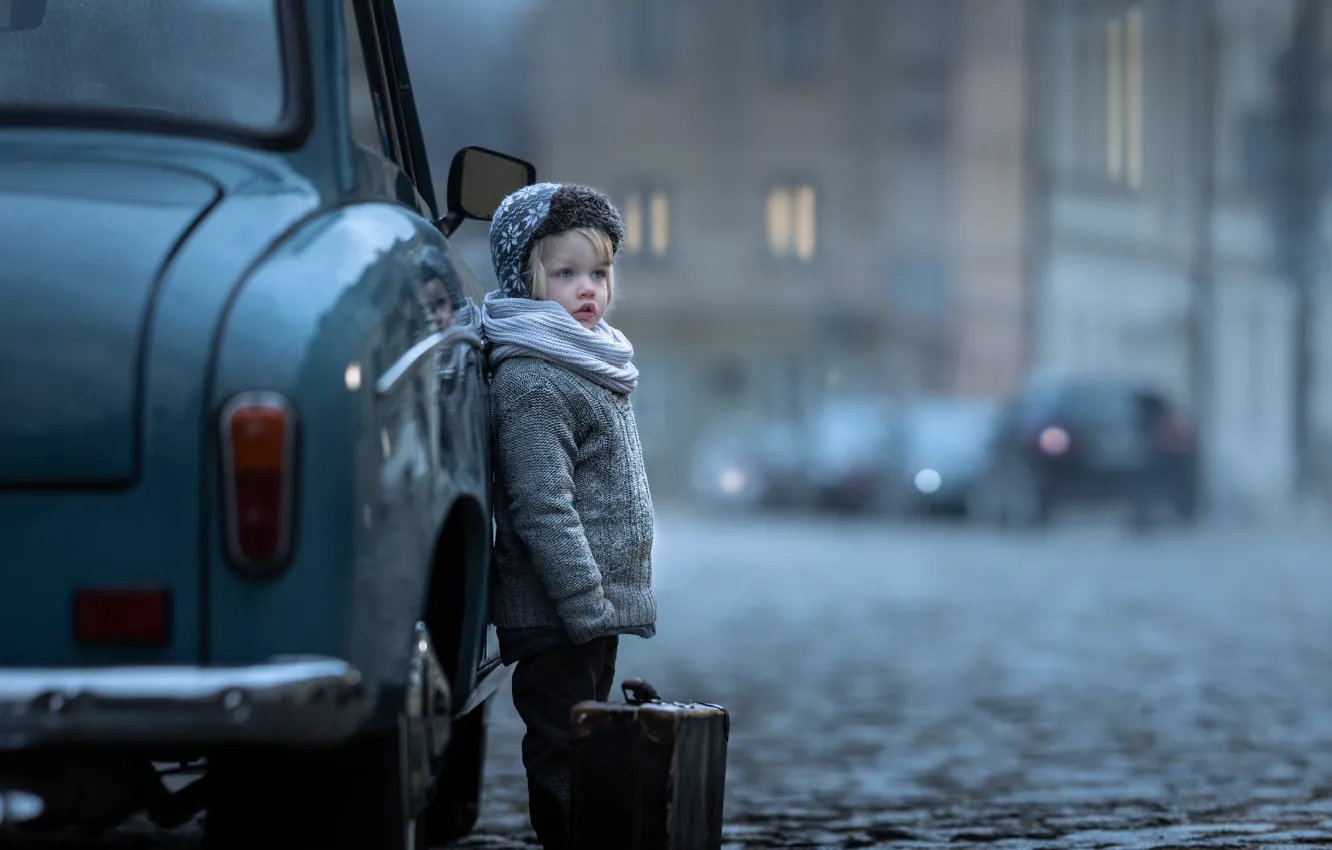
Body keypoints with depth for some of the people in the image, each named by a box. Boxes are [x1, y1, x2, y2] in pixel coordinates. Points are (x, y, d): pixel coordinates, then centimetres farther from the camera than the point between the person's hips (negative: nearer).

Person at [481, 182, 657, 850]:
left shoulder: (590, 364, 15)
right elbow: (541, 506, -22)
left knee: (587, 747, 14)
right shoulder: (531, 380, -17)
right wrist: (586, 606, -24)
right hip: (554, 616, -10)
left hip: (596, 609, 10)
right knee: (562, 753, -6)